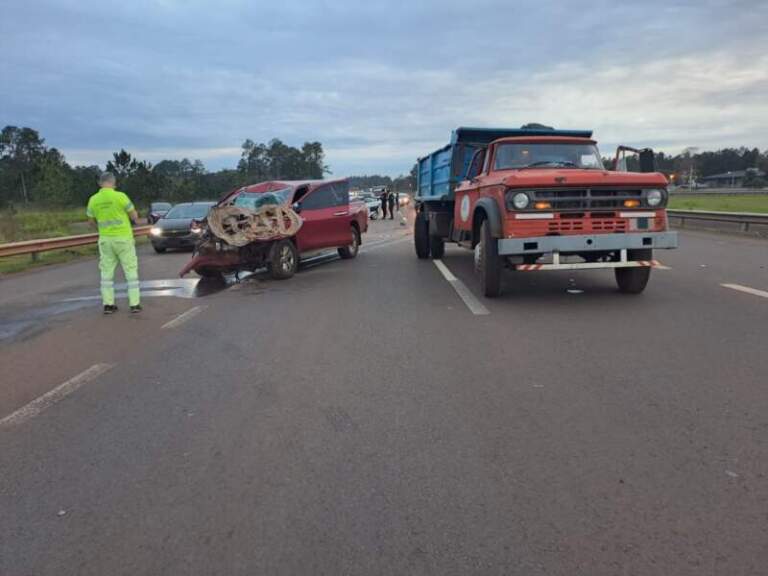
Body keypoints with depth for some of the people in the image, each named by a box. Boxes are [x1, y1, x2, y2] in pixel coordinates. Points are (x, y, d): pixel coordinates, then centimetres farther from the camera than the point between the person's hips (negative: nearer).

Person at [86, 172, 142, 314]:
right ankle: (135, 304, 2)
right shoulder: (120, 196, -13)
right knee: (131, 270, 4)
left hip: (105, 239, 4)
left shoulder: (93, 199, 0)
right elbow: (134, 215, -5)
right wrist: (135, 219, 19)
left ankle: (108, 304, 10)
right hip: (123, 238, -4)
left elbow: (92, 221, 11)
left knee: (107, 271, 10)